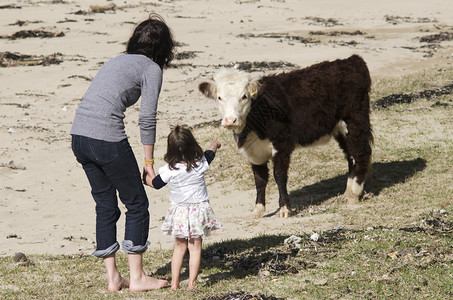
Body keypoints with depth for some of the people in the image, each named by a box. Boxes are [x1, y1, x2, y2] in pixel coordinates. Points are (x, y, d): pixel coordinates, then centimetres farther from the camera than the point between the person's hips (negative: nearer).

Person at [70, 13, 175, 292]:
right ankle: (137, 277, 12)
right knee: (137, 204, 8)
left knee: (106, 206, 17)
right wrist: (149, 161, 4)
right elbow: (147, 118, -5)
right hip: (107, 139, -7)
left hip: (79, 136, 8)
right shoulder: (152, 69, 2)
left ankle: (113, 278, 20)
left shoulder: (119, 60, 24)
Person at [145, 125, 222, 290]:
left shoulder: (169, 170, -15)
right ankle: (192, 282, 5)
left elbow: (156, 183, 2)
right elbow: (210, 153, 14)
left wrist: (145, 176, 23)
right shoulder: (200, 163, -9)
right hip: (198, 210, 0)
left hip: (178, 211, 0)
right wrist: (214, 144, 37)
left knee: (179, 247, 14)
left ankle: (174, 282, 14)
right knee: (195, 247, 6)